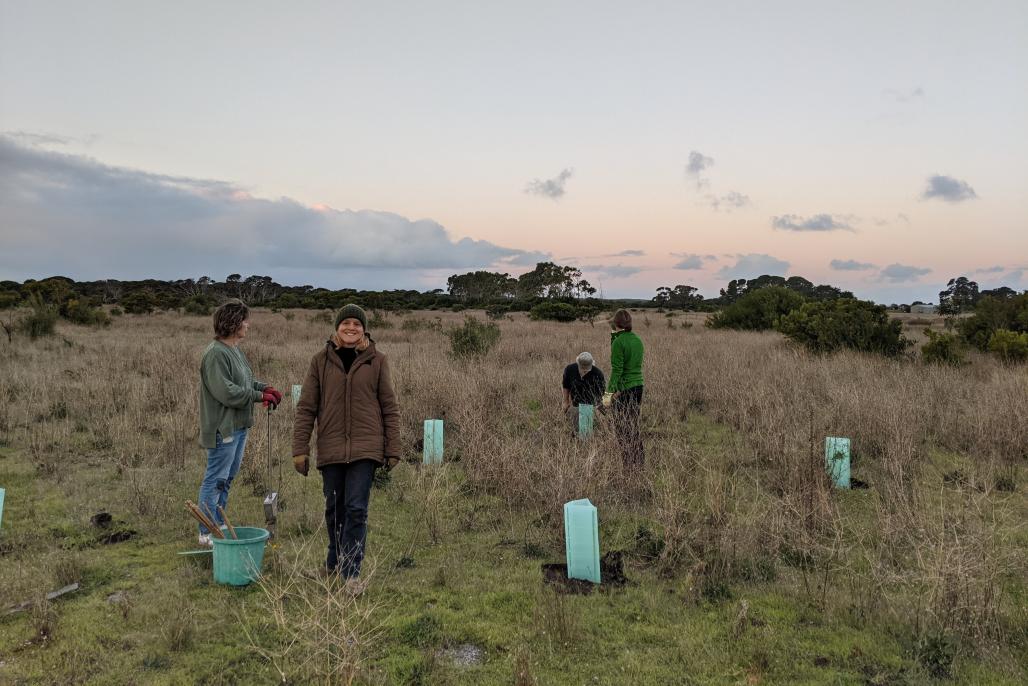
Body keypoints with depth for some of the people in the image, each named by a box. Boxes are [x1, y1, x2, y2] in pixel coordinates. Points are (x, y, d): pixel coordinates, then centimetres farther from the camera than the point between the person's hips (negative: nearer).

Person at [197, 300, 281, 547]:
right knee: (215, 480, -1)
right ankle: (207, 533, 9)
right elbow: (226, 391, -24)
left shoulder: (235, 350, 13)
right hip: (223, 428, -10)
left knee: (228, 477, 18)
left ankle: (218, 525, 30)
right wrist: (259, 396, -18)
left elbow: (246, 381, 20)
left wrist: (265, 388, 1)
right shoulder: (216, 353, -19)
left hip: (238, 426, 10)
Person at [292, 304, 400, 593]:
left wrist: (393, 449, 0)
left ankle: (351, 573, 2)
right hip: (330, 448, 2)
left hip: (365, 448, -2)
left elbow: (390, 408, 3)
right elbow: (306, 408, 3)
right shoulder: (321, 360, 2)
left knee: (356, 509, -6)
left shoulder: (377, 361, 0)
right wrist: (300, 448, -2)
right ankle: (334, 561, 34)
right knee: (334, 509, 13)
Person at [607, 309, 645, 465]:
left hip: (623, 389, -8)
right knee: (634, 425, 17)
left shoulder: (619, 342, -15)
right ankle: (639, 461, 23)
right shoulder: (638, 340, 8)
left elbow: (617, 369, -18)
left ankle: (629, 462, 3)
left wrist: (612, 391, -15)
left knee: (622, 428, 1)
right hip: (638, 386, 8)